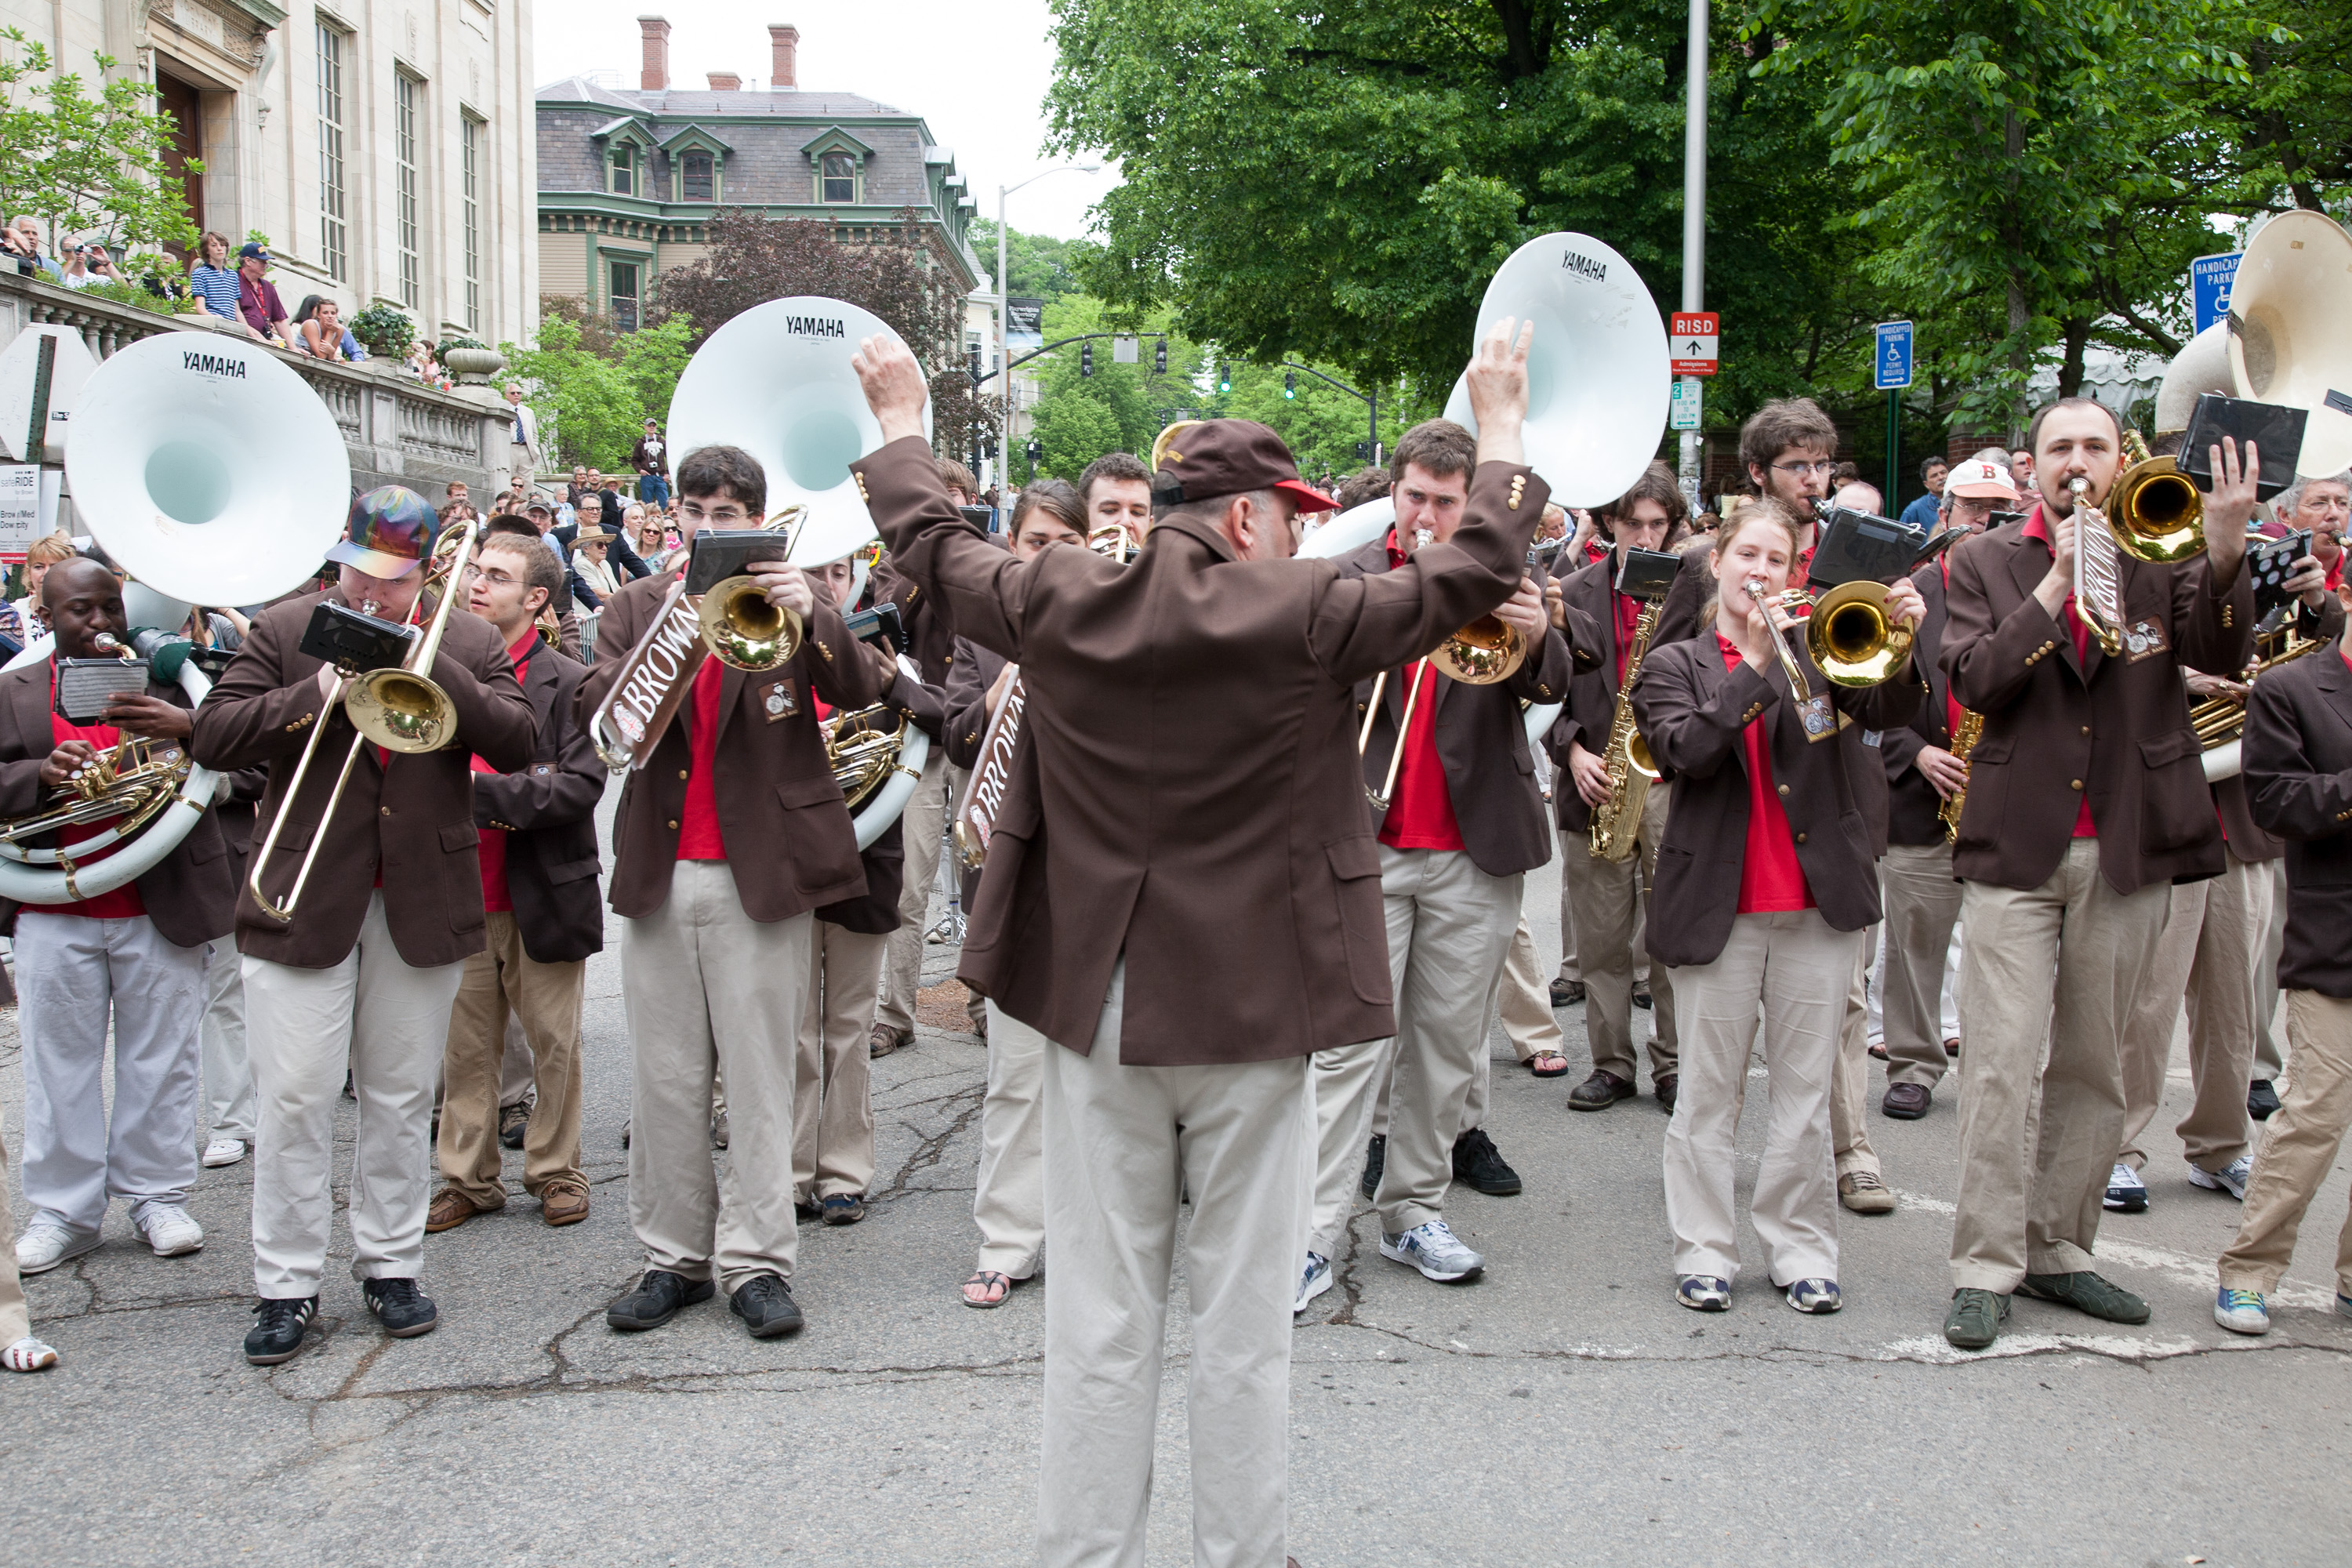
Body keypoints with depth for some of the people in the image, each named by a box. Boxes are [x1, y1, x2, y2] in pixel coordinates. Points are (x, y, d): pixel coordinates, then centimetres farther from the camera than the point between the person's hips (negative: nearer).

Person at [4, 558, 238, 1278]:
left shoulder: (166, 678, 4)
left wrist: (186, 728, -26)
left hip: (162, 907, -1)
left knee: (161, 1058, 7)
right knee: (60, 1064, 7)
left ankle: (157, 1195, 20)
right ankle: (64, 1211, 18)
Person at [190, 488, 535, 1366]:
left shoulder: (468, 644, 7)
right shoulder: (284, 631, 4)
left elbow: (516, 744, -7)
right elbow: (213, 739, -4)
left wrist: (431, 665, -16)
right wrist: (317, 696, -17)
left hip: (424, 905, 1)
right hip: (304, 903, -1)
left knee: (402, 1099, 10)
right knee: (294, 1101, -1)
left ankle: (390, 1266, 23)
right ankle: (286, 1286, 9)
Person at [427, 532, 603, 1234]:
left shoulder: (570, 684, -4)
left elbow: (581, 786, -14)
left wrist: (482, 790, -20)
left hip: (544, 896, -3)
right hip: (460, 895, 3)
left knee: (553, 1043, 7)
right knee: (465, 1047, 9)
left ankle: (555, 1172, 20)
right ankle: (468, 1177, 21)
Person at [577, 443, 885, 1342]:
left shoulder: (786, 602, 4)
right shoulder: (637, 607, 10)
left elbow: (859, 690, -12)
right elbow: (598, 714, -4)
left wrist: (810, 619, -31)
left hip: (761, 871, -2)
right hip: (660, 872, 3)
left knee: (759, 1075, 2)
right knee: (666, 1078, 8)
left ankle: (756, 1260, 9)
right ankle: (675, 1256, 19)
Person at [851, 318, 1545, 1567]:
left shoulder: (1060, 603, -2)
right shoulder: (1305, 616, -12)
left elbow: (929, 546, 15)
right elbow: (1477, 571, -3)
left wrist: (899, 418, 31)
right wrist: (1500, 423, 12)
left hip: (1097, 1008, 3)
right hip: (1251, 1010, -3)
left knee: (1099, 1323, 11)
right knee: (1242, 1324, 9)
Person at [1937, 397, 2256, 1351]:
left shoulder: (2161, 553, 5)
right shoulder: (1986, 563, 3)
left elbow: (2223, 653, -11)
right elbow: (1974, 679, -10)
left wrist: (2224, 554, -28)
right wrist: (2059, 581, -16)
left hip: (2129, 850, 2)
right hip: (2017, 845, -2)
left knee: (2094, 1069, 11)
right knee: (2001, 1067, -5)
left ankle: (2058, 1251, 23)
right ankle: (1985, 1266, 2)